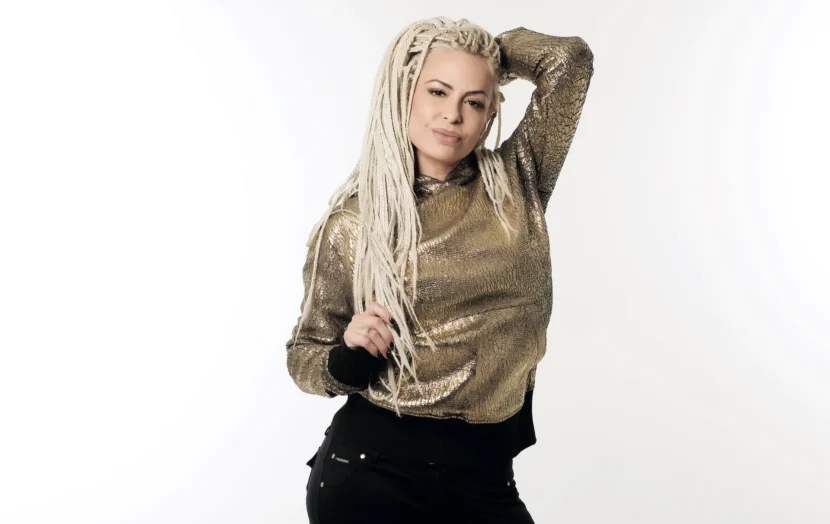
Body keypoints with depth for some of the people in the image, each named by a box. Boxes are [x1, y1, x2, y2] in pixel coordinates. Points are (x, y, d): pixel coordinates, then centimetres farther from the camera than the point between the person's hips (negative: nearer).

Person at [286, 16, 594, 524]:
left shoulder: (515, 187, 2)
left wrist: (488, 47, 8)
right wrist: (349, 356, -16)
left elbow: (571, 59, -4)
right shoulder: (353, 221, -2)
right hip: (370, 468, -2)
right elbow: (304, 358, 5)